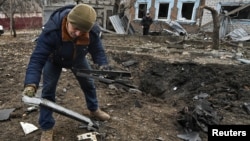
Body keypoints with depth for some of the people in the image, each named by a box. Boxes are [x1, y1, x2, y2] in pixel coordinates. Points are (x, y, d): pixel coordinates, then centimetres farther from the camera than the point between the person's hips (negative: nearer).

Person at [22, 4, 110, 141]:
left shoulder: (93, 32, -35)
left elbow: (97, 50, -19)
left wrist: (103, 65, -37)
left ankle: (94, 109, 39)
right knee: (48, 90, -8)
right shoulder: (51, 30, -43)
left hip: (78, 59, 3)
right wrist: (31, 83, -55)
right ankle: (47, 127, 9)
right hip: (54, 59, -2)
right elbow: (37, 58, -43)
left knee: (89, 83, 11)